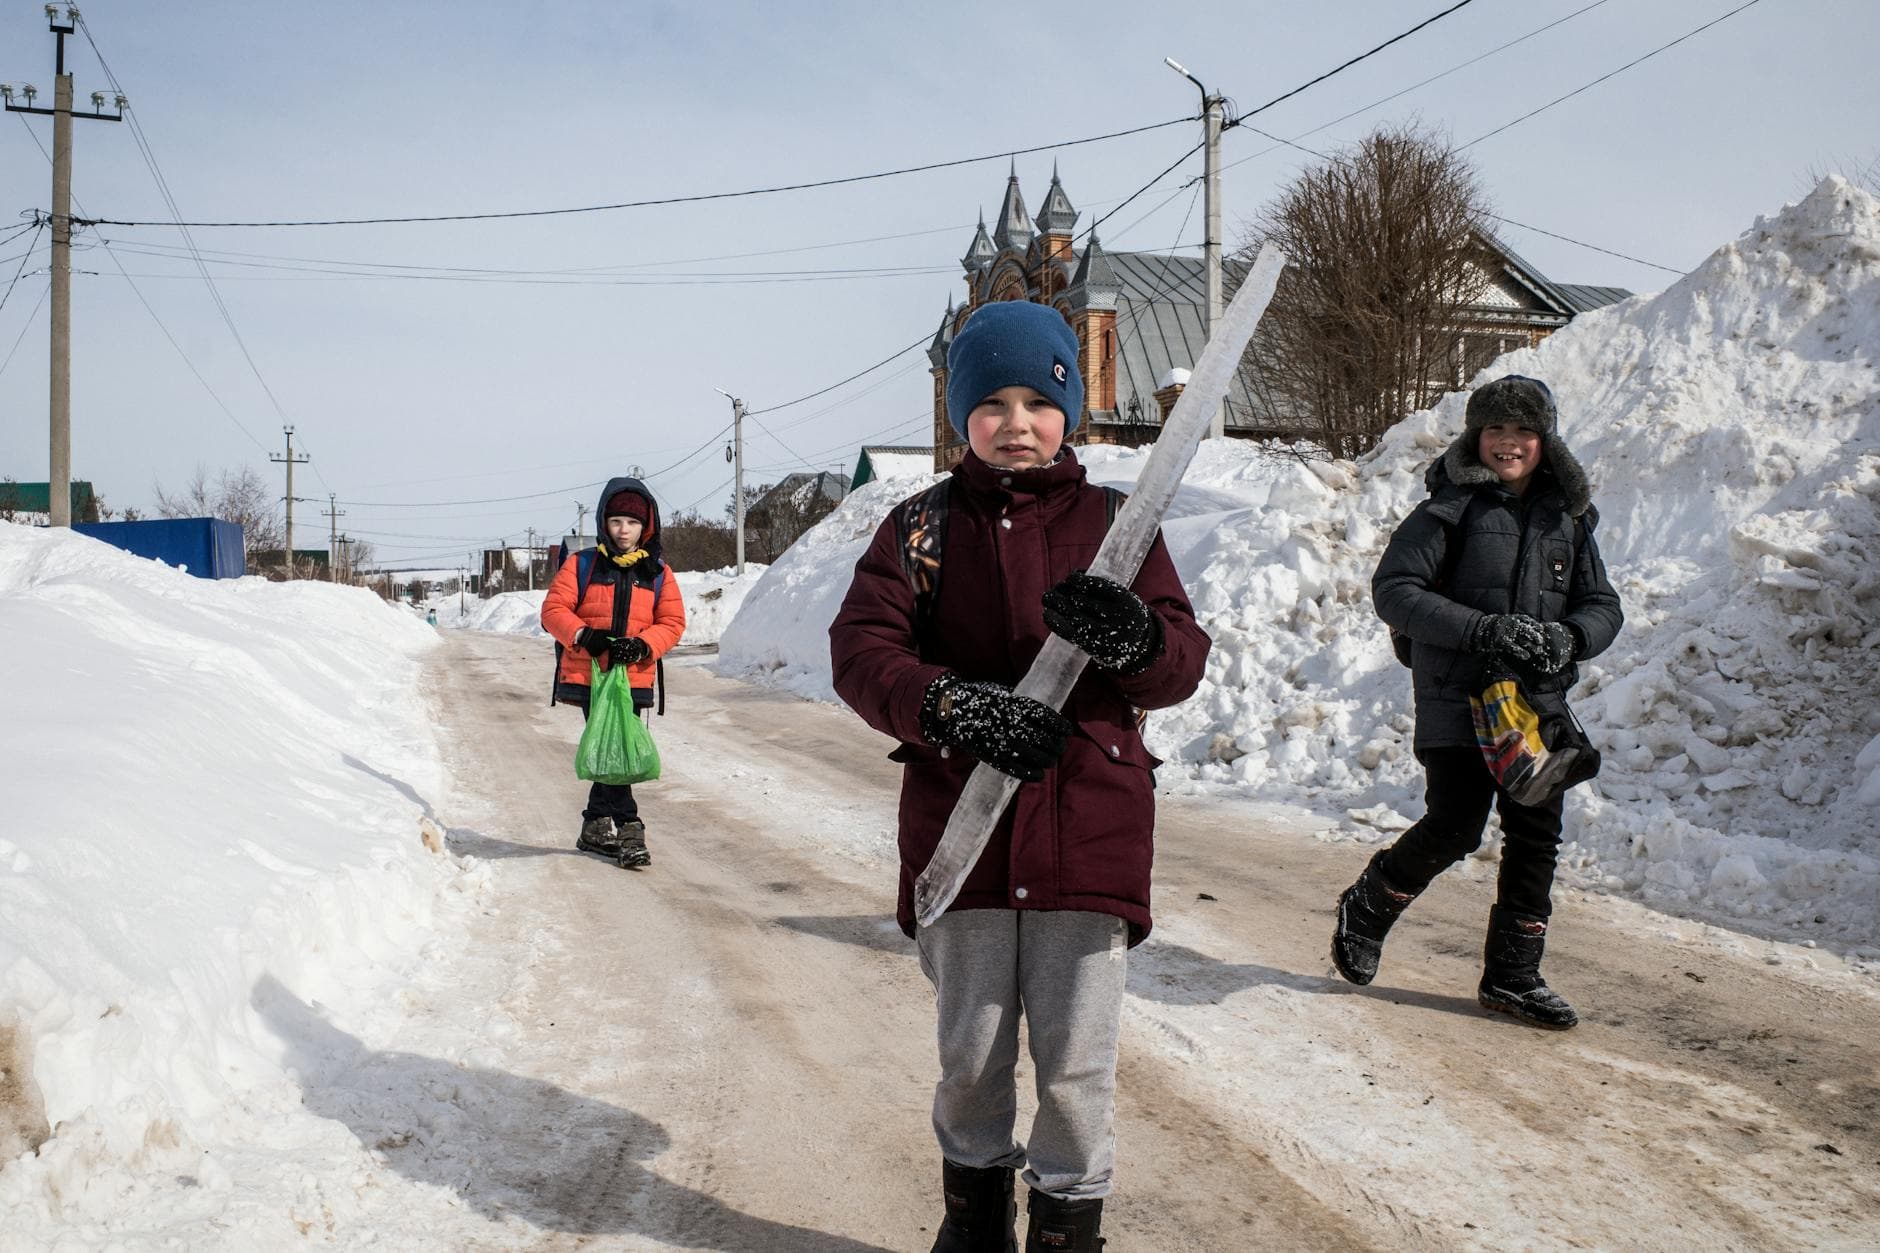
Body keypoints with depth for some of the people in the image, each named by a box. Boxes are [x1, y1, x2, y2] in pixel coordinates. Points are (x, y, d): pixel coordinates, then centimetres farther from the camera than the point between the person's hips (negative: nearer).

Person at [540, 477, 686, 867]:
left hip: (633, 679, 2)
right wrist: (582, 635, -17)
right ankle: (626, 827, -3)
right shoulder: (581, 566, 5)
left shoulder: (658, 573, 10)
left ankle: (598, 826, 18)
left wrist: (642, 645, -13)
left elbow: (672, 622, 5)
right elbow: (553, 609, 2)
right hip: (588, 675, -2)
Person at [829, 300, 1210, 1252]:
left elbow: (1184, 662, -1)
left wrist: (1132, 638, -25)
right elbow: (860, 652, -6)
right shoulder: (923, 525, 4)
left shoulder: (1114, 522, 5)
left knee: (1076, 1060, 4)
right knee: (970, 1054, 14)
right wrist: (952, 706, -24)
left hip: (1089, 828, 0)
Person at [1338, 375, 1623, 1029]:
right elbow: (1394, 589, -12)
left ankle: (1512, 977, 18)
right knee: (1454, 828, -10)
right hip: (1458, 699, -5)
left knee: (1536, 838, 5)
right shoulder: (1452, 507, -5)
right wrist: (1484, 630, -22)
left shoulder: (1567, 516, 11)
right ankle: (1365, 909, 17)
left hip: (1539, 704, 5)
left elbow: (1602, 605, 13)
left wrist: (1570, 637, -11)